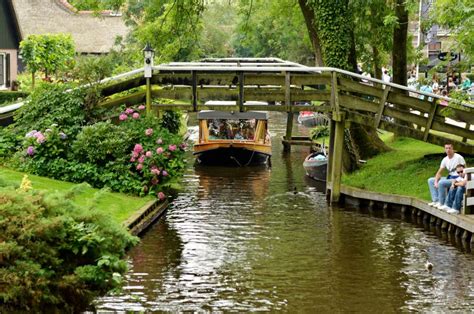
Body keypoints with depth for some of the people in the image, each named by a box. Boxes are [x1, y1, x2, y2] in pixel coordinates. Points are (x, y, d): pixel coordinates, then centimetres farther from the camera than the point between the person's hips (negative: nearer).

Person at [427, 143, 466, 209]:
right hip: (449, 177, 8)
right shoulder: (445, 159, 7)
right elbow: (439, 172, 8)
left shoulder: (459, 157, -13)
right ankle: (436, 200, -5)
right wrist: (436, 182, -10)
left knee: (441, 183, -31)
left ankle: (442, 203, -17)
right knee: (430, 180, 5)